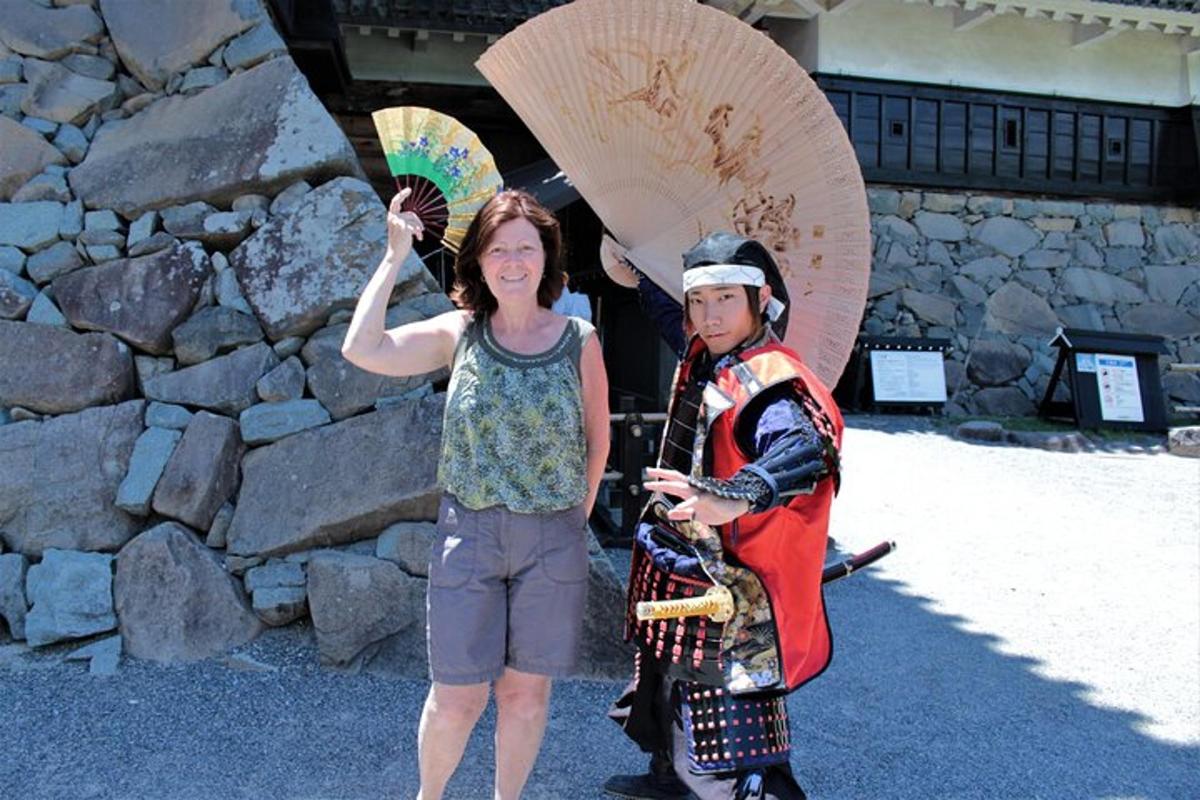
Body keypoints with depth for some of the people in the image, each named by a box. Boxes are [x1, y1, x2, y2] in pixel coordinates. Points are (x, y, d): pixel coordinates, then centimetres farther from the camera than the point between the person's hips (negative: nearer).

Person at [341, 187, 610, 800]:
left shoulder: (579, 341, -3)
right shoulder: (459, 334, -2)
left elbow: (597, 437, 7)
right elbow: (361, 349, -14)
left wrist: (575, 516, 11)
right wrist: (396, 255, -11)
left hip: (553, 541, 0)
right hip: (468, 534, 0)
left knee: (526, 690, 14)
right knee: (457, 697, 6)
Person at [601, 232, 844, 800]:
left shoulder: (769, 381, -24)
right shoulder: (707, 358, 3)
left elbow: (802, 450, -45)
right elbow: (679, 329, 28)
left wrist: (737, 496, -63)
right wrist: (639, 281, 37)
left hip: (729, 594, -10)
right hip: (683, 569, 10)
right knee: (667, 681, 31)